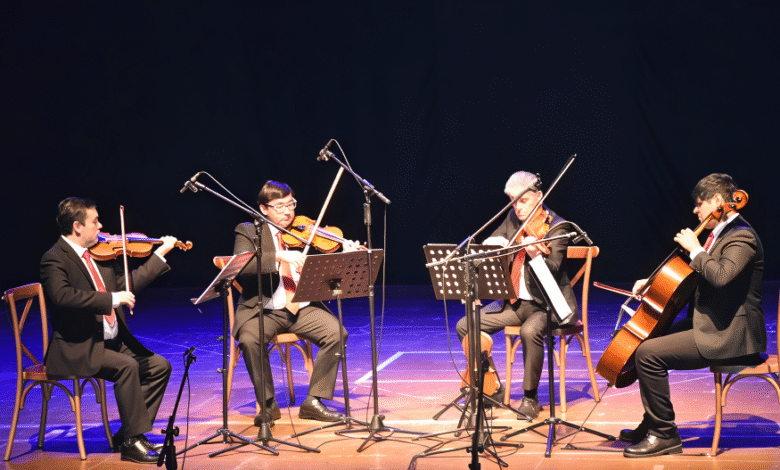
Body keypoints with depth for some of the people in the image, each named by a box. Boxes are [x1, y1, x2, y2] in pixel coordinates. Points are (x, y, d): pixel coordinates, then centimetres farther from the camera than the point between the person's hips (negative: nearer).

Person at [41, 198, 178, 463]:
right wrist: (112, 299, -32)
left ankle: (127, 436, 3)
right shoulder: (55, 260, -13)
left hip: (111, 342, 9)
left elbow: (127, 283, 21)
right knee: (127, 366, -29)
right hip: (77, 350, -9)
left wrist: (160, 254, 17)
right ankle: (133, 442, -19)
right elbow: (63, 295, -31)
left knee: (159, 366, -1)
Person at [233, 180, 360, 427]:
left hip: (302, 308, 3)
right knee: (249, 340, -32)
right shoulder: (248, 231, 2)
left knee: (336, 332, -22)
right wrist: (279, 256, -29)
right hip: (263, 310, -2)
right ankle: (268, 404, -10)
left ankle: (313, 401, -9)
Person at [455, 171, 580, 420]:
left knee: (530, 331, -38)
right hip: (516, 303, 7)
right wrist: (497, 242, -15)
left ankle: (530, 397, -20)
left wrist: (536, 256, -45)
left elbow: (553, 270, -23)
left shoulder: (556, 227, -11)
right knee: (465, 326, -7)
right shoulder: (513, 220, 8)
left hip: (547, 305, -7)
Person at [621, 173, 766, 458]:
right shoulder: (721, 233, 17)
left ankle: (664, 434, -11)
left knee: (648, 353, -20)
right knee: (649, 340, 16)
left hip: (729, 335, -11)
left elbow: (721, 276, -35)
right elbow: (693, 275, 27)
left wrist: (695, 249, -20)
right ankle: (652, 423, 23)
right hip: (711, 326, 11)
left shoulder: (742, 237, -16)